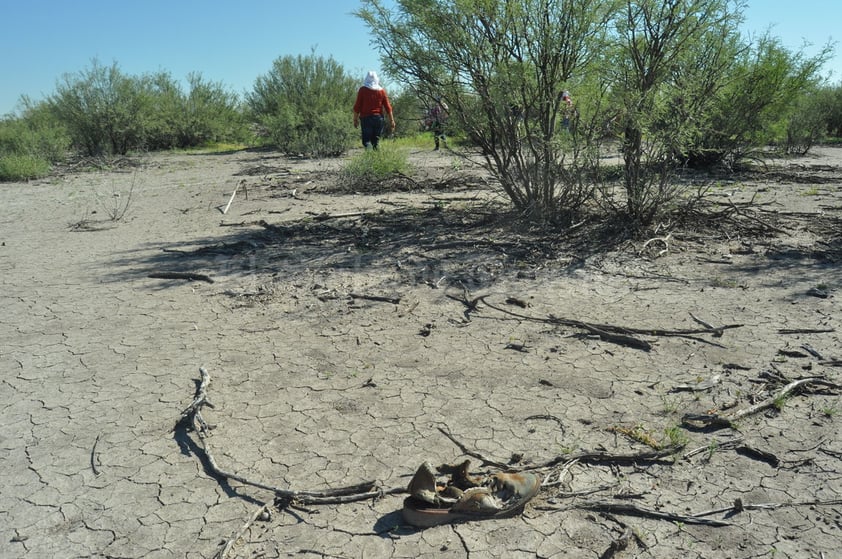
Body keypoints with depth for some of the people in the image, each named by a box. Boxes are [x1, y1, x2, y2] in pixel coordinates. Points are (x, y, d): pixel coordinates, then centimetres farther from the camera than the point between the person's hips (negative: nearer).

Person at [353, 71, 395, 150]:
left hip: (366, 118, -2)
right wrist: (391, 120, 5)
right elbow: (387, 107, 2)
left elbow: (357, 106, -3)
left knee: (366, 140, -2)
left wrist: (355, 119, 5)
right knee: (376, 140, 12)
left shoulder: (362, 90, -1)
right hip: (378, 118, 2)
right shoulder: (381, 90, 4)